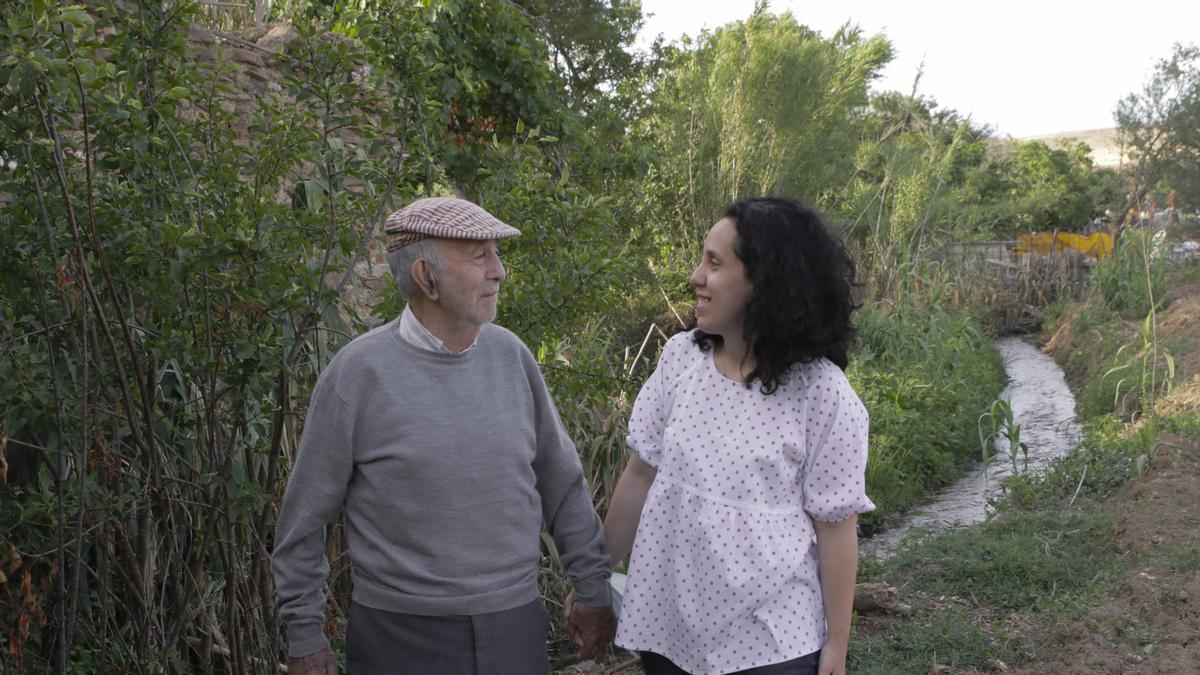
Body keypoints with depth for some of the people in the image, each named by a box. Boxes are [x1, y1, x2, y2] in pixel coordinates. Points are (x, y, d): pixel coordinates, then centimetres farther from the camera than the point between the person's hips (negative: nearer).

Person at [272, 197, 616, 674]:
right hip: (402, 636, -3)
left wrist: (593, 589, 9)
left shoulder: (509, 354, 0)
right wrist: (305, 637, 0)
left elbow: (562, 482, 8)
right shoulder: (357, 372, -11)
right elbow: (304, 516, -4)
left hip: (515, 628, 4)